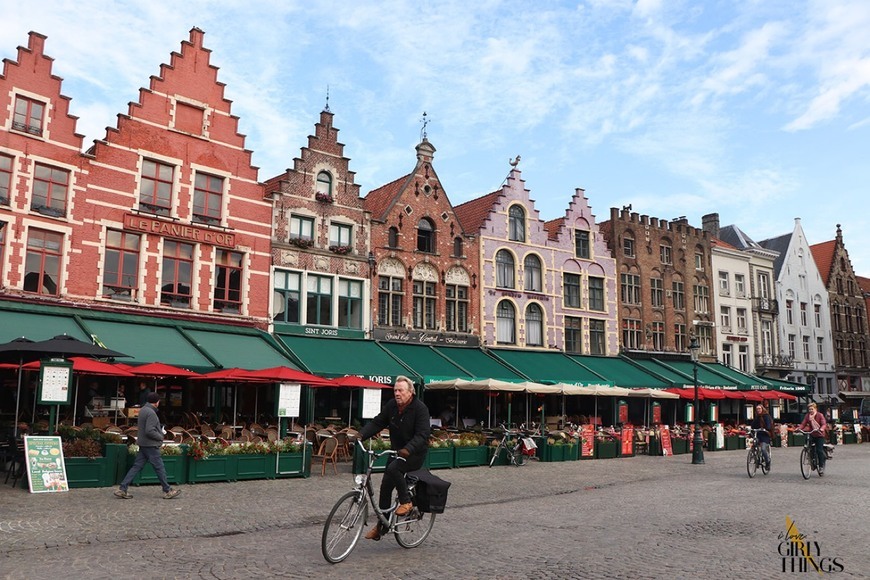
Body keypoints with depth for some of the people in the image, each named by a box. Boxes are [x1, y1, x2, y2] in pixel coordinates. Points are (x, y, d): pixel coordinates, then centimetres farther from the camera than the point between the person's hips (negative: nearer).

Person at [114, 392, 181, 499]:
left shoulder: (142, 410, 10)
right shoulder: (151, 413, -20)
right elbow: (149, 431, -26)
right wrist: (160, 437, -10)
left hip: (143, 444, 9)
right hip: (151, 445, -9)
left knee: (137, 466, 11)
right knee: (159, 468, 1)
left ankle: (122, 489, 9)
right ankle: (167, 491, 10)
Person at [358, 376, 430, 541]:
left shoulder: (420, 408, -18)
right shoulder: (391, 405, 0)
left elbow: (422, 434, -26)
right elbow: (377, 423, -1)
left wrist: (407, 449, -41)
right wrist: (361, 435, -18)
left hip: (415, 453, -6)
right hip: (397, 451, 7)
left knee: (393, 469, -31)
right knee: (386, 485, 5)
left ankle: (406, 502, -9)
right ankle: (381, 526, 19)